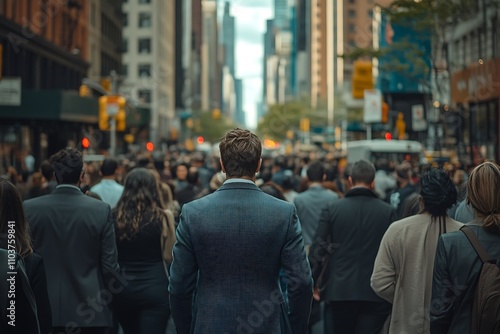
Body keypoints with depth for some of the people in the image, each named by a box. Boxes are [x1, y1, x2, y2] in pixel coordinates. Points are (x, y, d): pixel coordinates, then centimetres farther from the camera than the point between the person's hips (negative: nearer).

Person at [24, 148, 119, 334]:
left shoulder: (29, 208, -6)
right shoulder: (102, 210, -9)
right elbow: (109, 264, -7)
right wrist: (107, 297, 10)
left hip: (44, 307, 1)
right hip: (89, 310, -1)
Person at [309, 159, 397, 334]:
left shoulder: (332, 209, -2)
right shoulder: (387, 211, -3)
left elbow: (317, 247, -3)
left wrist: (313, 282, 9)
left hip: (339, 291, 0)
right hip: (375, 293, 0)